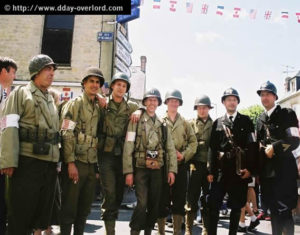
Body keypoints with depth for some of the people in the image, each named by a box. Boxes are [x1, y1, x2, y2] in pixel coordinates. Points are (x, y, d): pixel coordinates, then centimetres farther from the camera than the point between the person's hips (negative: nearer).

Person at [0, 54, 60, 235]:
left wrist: (57, 160, 15)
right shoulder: (21, 93, -1)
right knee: (21, 214, 0)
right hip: (27, 162, -6)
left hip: (50, 164, 7)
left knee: (43, 212, 14)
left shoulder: (51, 99, 19)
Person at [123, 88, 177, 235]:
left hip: (158, 169, 4)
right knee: (142, 203, -11)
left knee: (154, 204, 9)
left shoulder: (163, 124, 12)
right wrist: (128, 172, -11)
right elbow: (128, 147, -6)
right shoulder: (136, 121, 0)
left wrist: (172, 170, 2)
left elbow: (171, 149, 11)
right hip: (141, 168, -4)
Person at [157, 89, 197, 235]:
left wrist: (184, 155, -7)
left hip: (180, 165, 2)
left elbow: (193, 142, 8)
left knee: (180, 200, 5)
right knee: (163, 200, 2)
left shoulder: (185, 123, 14)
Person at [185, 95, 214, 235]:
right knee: (192, 198, -1)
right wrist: (190, 161, -8)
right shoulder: (191, 124, 8)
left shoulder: (214, 124, 11)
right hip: (195, 165, -1)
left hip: (210, 165, 1)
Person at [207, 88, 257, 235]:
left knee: (236, 205, 8)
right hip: (221, 169, 1)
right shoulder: (217, 123, 10)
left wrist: (250, 168, -8)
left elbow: (252, 146, 0)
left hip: (240, 169, 0)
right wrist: (211, 171, -1)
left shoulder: (246, 121, 7)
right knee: (213, 204, -3)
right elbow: (212, 148, 5)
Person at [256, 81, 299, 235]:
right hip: (267, 170, 6)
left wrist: (274, 148, -14)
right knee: (273, 209, 11)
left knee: (284, 209, -5)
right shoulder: (260, 119, 15)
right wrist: (258, 169, 13)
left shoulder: (287, 114, -2)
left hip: (284, 169, -5)